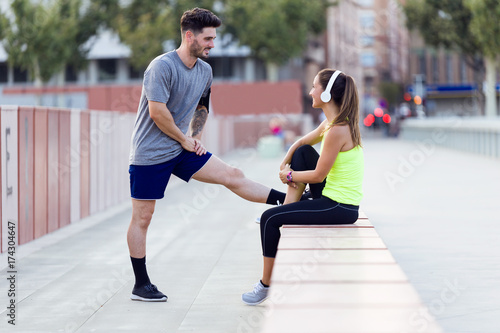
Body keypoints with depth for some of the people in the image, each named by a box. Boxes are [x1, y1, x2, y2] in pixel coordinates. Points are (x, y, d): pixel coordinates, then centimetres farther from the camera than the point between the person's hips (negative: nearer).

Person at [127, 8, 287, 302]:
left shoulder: (205, 71, 7)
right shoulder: (162, 66, -18)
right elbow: (157, 112, -23)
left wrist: (196, 137, 7)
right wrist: (185, 139, -11)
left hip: (182, 149, 7)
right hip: (150, 154, -7)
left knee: (233, 176, -2)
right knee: (142, 218, 1)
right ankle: (141, 285, 8)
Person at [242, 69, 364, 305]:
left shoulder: (337, 130, -23)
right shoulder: (331, 122, 7)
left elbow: (318, 175, -18)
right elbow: (301, 142, 22)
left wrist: (289, 175, -2)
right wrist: (285, 163, 5)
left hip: (339, 208, -10)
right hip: (334, 197, 10)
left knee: (269, 219, -8)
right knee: (303, 152, 20)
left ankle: (266, 284, 6)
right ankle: (288, 208, 17)